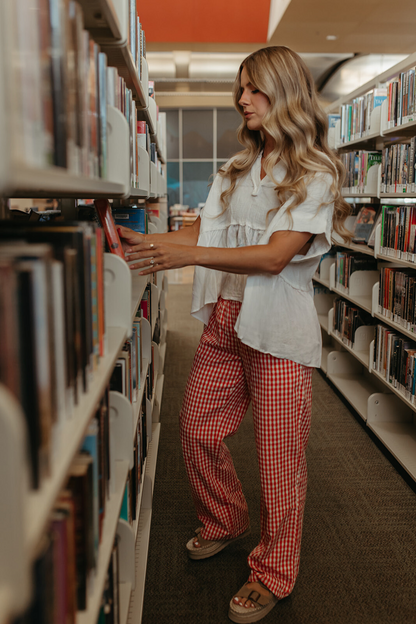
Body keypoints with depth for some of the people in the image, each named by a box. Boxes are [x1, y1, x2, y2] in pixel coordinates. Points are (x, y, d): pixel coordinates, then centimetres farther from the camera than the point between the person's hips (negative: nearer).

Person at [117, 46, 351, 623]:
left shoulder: (315, 174, -7)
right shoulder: (238, 169, 15)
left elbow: (276, 255, -19)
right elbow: (204, 233, 10)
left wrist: (188, 255, -27)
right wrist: (141, 240, -5)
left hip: (279, 333, -6)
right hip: (225, 321, 7)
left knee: (277, 456, 2)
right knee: (197, 430, 12)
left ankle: (273, 574, 23)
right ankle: (225, 523, 39)